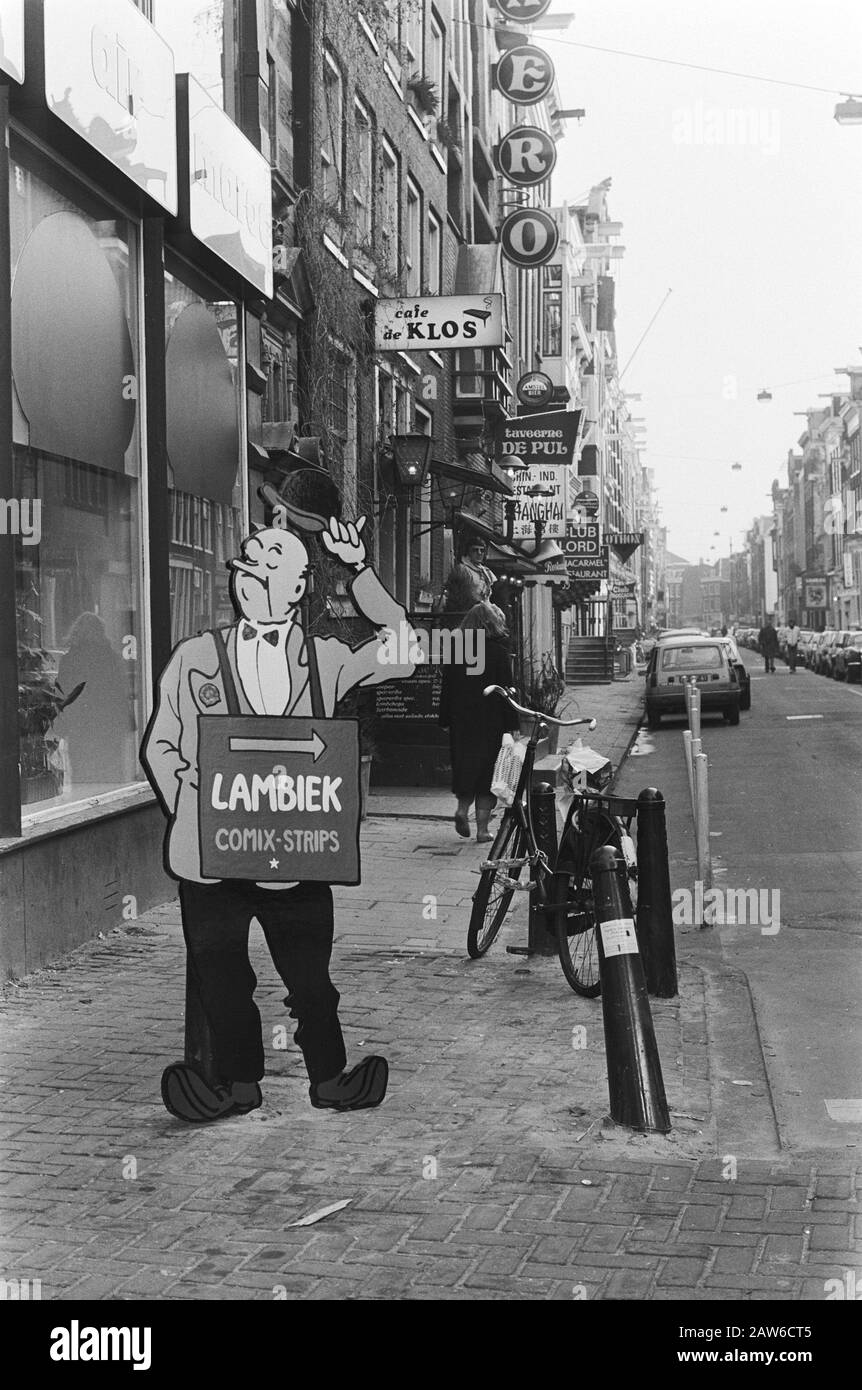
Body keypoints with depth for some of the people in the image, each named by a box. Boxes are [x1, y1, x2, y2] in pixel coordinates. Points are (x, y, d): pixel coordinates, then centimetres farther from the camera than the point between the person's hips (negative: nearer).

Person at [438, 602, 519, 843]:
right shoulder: (498, 651, -7)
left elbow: (447, 687, 6)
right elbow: (506, 689, -8)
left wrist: (446, 720, 12)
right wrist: (511, 725, -5)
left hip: (461, 721, 3)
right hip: (490, 721, -3)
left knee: (465, 767, 17)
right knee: (487, 771, 4)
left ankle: (462, 809, -1)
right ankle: (482, 828, 4)